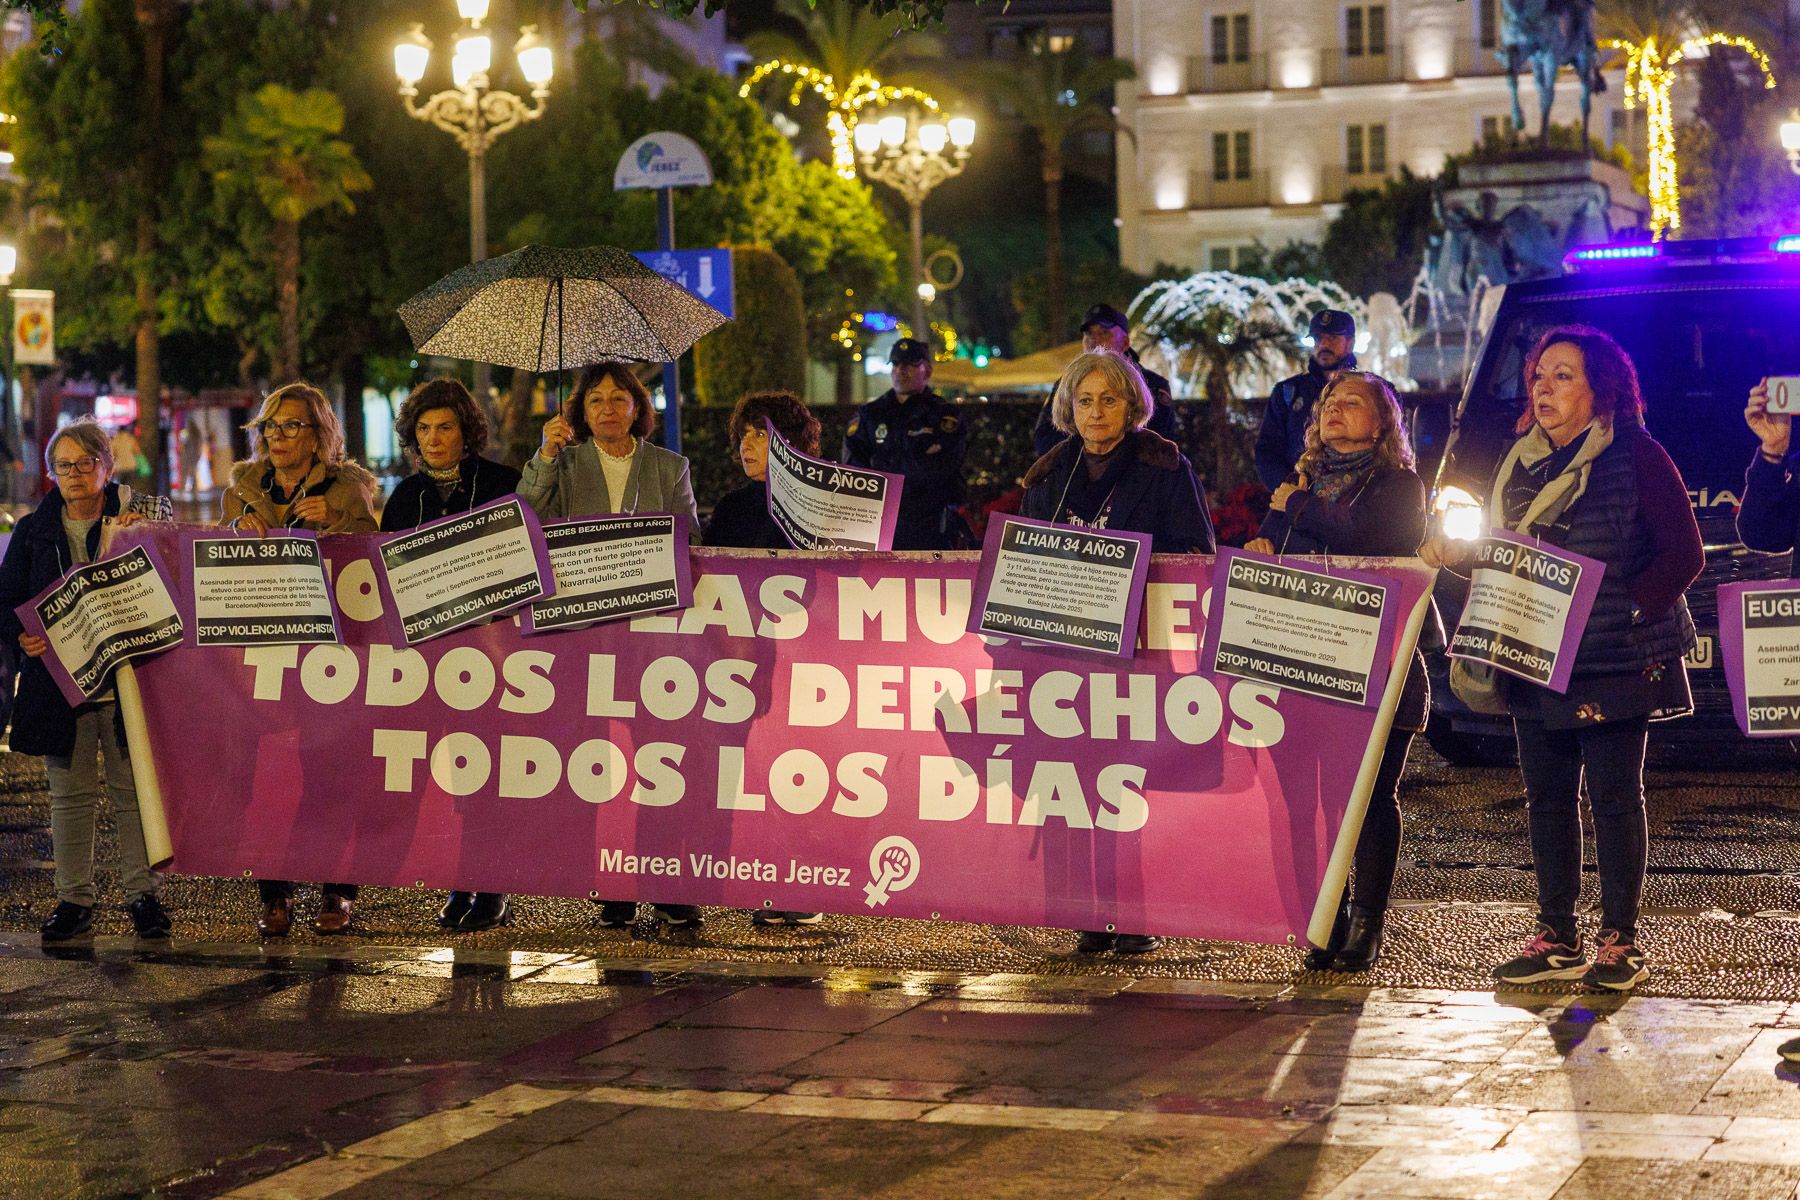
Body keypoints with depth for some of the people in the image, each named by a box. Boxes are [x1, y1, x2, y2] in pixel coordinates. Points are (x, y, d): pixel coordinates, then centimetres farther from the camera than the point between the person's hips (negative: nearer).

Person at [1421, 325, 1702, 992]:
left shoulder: (1637, 456, -6)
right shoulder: (1520, 463, 12)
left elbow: (1684, 553, -9)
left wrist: (1627, 612, -16)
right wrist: (1457, 557, 0)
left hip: (1614, 662, -6)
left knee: (1614, 797, -1)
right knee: (1546, 798, 8)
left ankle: (1620, 942, 7)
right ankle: (1557, 940, 16)